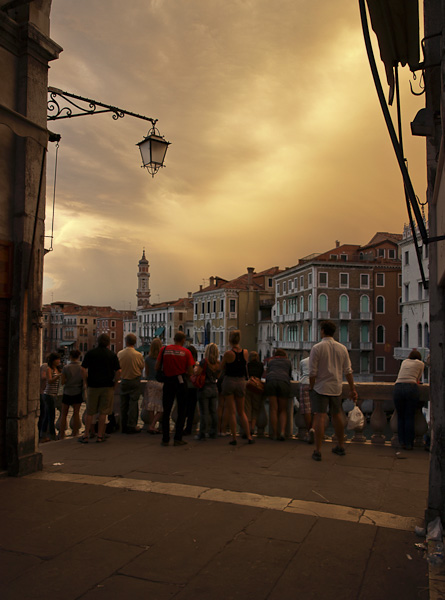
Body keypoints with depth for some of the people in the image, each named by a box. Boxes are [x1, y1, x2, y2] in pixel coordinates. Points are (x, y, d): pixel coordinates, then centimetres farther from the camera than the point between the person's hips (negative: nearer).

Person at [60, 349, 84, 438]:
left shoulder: (66, 368, -9)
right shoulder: (82, 367, -6)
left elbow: (62, 382, -8)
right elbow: (84, 382, -3)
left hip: (67, 393, -1)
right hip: (78, 393, 1)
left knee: (64, 414, 9)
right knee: (76, 413, 8)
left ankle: (61, 435, 10)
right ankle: (75, 433, 12)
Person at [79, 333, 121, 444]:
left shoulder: (90, 353, 2)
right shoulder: (112, 355, 0)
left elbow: (83, 369, -4)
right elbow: (118, 371, -7)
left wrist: (87, 382, 5)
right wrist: (114, 383, 3)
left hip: (93, 385, 1)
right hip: (107, 386, -1)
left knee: (90, 413, 9)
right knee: (103, 412, 5)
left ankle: (86, 435, 12)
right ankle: (100, 436, 9)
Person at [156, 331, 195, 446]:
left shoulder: (164, 350, 0)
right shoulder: (186, 352, -3)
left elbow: (157, 367, 0)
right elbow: (190, 371, -5)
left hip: (168, 382, 1)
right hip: (180, 382, -1)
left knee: (166, 411, 10)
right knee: (181, 411, 9)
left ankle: (165, 439, 11)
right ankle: (178, 439, 9)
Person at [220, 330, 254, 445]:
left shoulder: (228, 353, -15)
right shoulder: (245, 352, -3)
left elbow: (221, 367, -1)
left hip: (229, 381, -4)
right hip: (241, 382, 4)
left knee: (232, 412, 3)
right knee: (241, 411, 16)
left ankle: (234, 438, 5)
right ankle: (249, 436, 12)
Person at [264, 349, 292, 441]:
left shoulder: (270, 361, 29)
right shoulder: (288, 362, 28)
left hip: (270, 382, 0)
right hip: (284, 382, 0)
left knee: (273, 409, 2)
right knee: (283, 410, 7)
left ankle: (275, 434, -1)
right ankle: (282, 431, -11)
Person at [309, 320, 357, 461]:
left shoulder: (317, 348, -10)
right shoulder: (342, 348, 4)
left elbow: (312, 372, -12)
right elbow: (348, 371, 4)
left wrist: (311, 387, 0)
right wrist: (352, 389, 8)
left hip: (320, 387, -5)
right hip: (336, 388, 5)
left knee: (320, 417, -5)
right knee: (336, 416, 18)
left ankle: (317, 451, -6)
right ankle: (340, 447, 30)